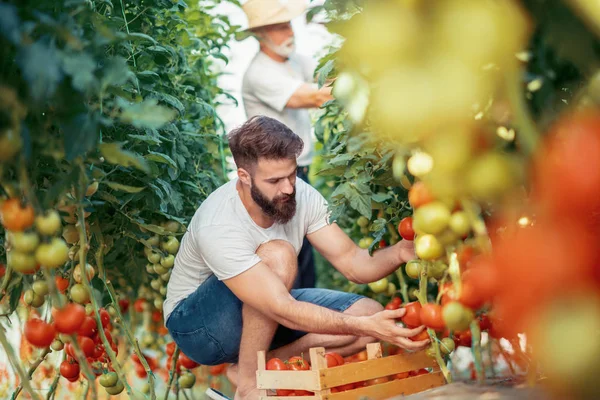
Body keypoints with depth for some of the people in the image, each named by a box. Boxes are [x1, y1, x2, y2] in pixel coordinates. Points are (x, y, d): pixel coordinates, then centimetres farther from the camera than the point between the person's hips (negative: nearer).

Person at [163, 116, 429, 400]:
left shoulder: (302, 195, -15)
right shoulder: (218, 227, -34)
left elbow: (353, 263, -14)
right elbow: (284, 310, -38)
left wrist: (399, 252, -35)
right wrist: (367, 326, -45)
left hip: (262, 314, 6)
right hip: (197, 324, -6)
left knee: (370, 313, -12)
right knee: (278, 255, -35)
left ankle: (259, 365, -8)